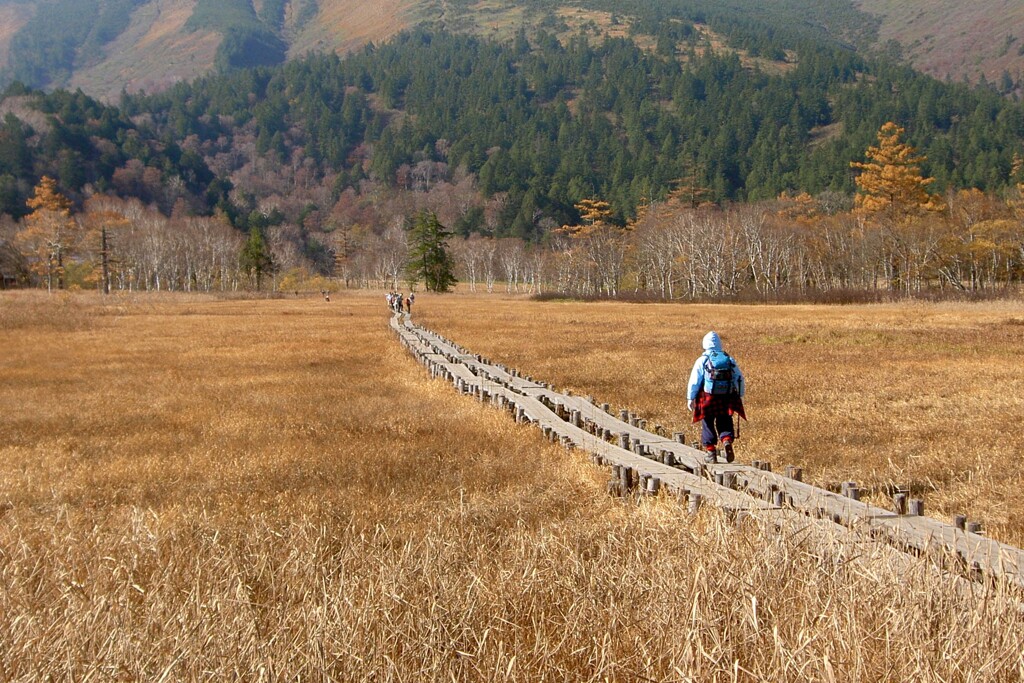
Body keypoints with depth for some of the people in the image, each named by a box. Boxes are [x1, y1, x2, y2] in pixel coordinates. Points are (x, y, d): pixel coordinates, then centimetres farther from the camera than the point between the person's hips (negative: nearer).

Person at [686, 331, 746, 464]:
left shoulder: (702, 361, -3)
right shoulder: (729, 360, 7)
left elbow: (694, 381, -5)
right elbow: (740, 379, 9)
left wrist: (690, 398, 2)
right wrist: (740, 396, 19)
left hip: (708, 398, -2)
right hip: (727, 398, 2)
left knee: (708, 425, 11)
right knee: (725, 423, 13)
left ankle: (711, 452, 12)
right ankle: (727, 442, -14)